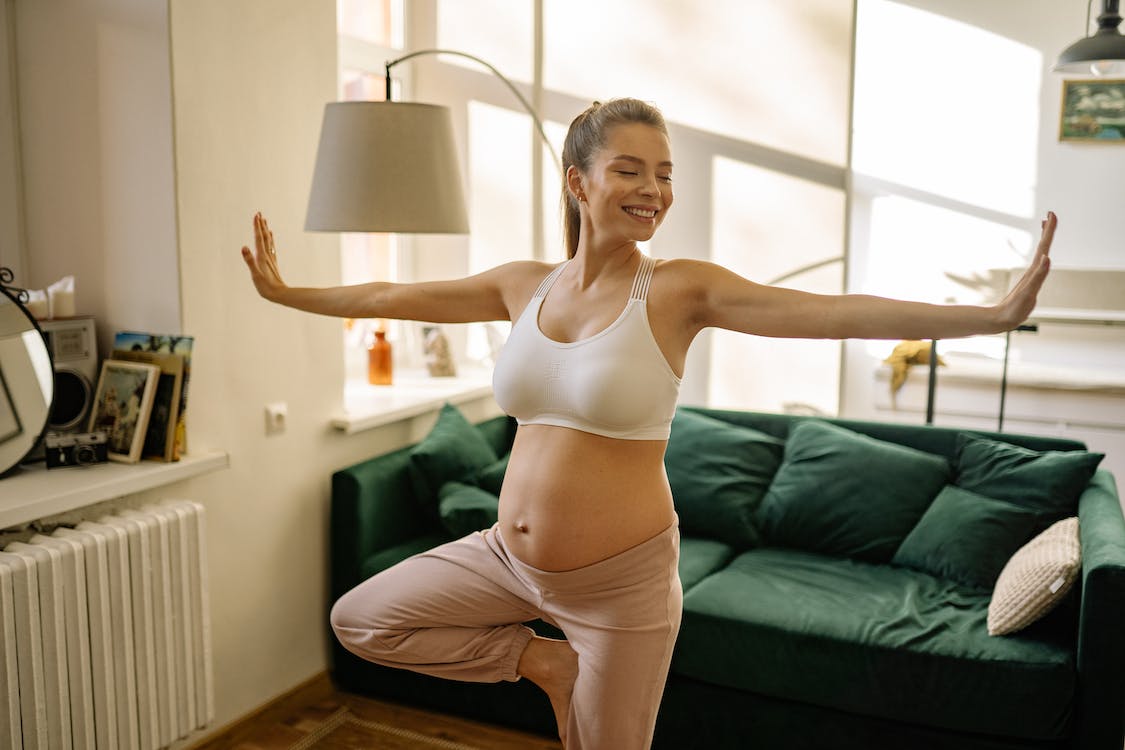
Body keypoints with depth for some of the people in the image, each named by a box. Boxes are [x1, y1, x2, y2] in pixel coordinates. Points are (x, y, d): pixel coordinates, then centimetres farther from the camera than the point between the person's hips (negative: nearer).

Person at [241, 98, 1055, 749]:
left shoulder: (681, 290, -12)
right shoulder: (524, 285, 0)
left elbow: (835, 312, -22)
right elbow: (394, 297, 13)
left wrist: (998, 313, -32)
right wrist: (286, 293, 22)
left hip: (620, 580, -5)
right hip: (508, 555, 5)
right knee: (357, 618, 13)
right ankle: (542, 659, 18)